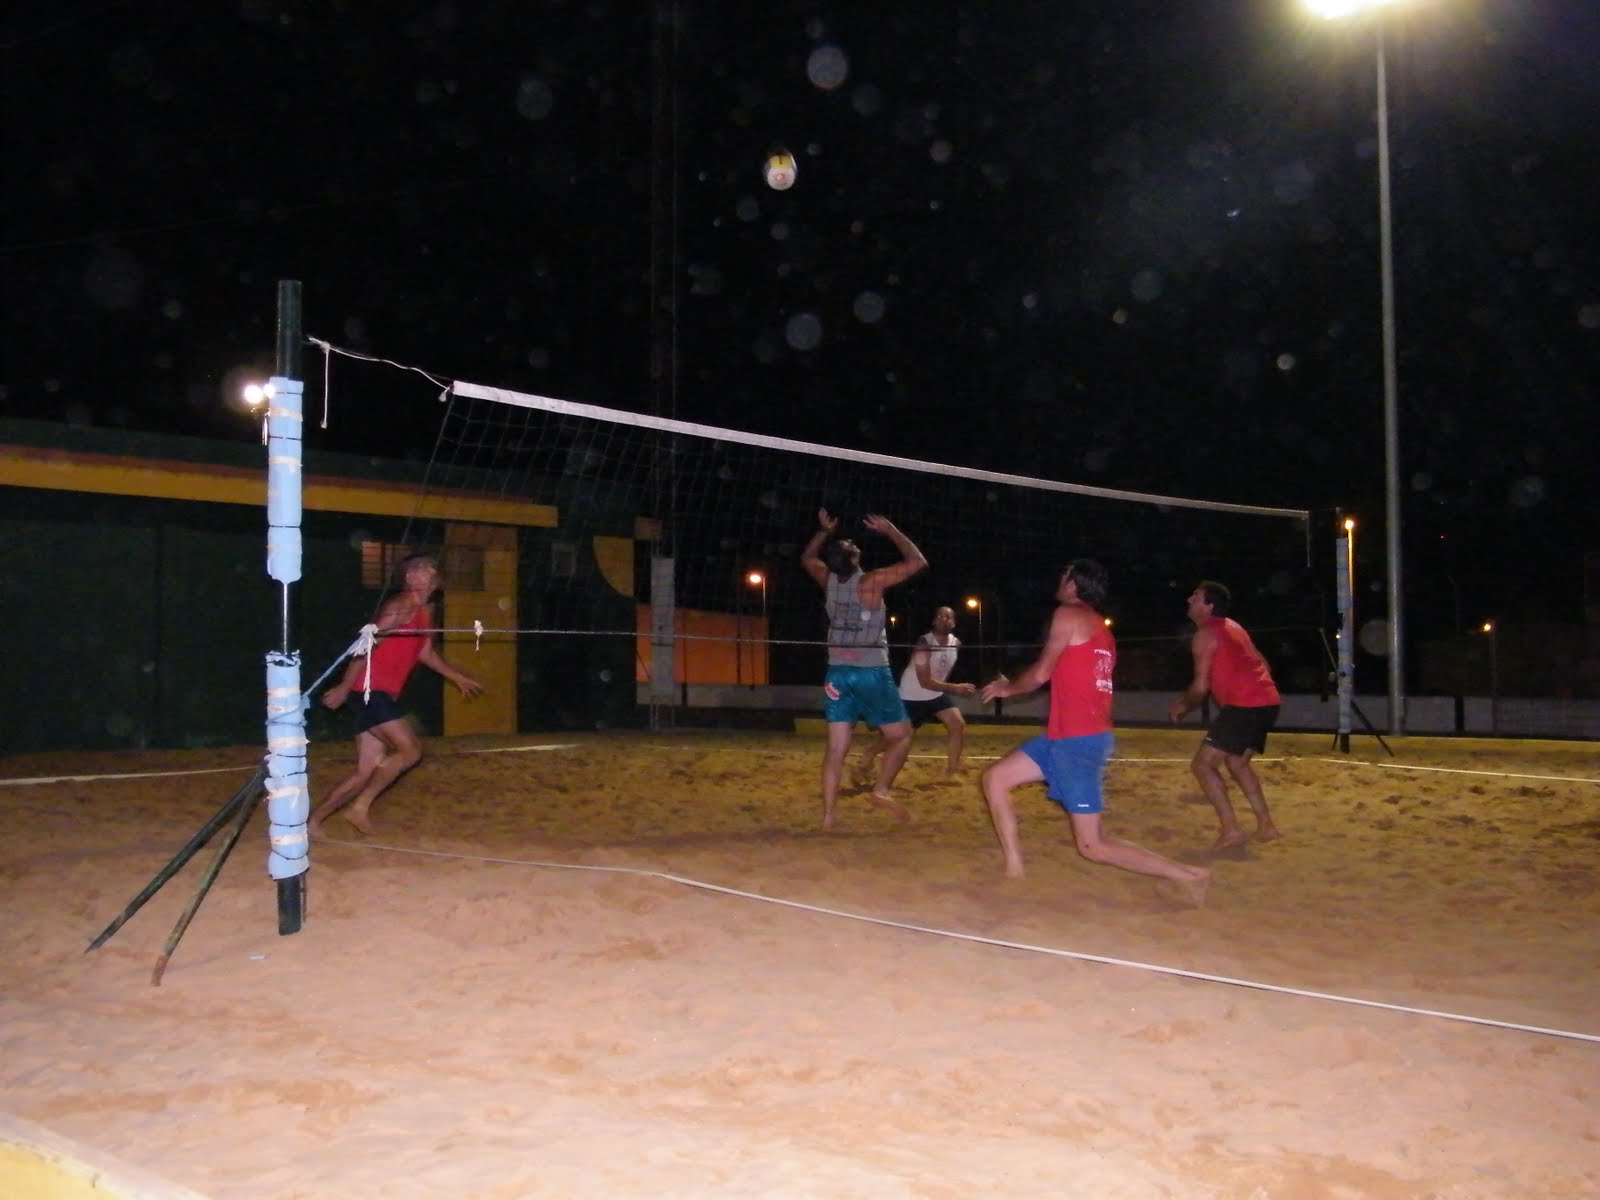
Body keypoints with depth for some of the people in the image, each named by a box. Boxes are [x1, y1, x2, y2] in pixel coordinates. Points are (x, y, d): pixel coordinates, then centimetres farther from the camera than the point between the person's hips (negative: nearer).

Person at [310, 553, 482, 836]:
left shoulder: (425, 611, 16)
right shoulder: (401, 607, -13)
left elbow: (425, 652, 31)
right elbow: (367, 645, -19)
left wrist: (457, 677, 38)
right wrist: (344, 687, -23)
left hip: (383, 696, 9)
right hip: (369, 692, -9)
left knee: (367, 771, 8)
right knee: (410, 751, -12)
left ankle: (315, 819, 14)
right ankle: (360, 807, -5)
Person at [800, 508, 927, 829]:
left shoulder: (828, 579, 2)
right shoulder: (872, 582, -13)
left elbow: (807, 558, 24)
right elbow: (917, 561, -5)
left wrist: (825, 531, 25)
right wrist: (890, 530, 2)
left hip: (838, 672, 5)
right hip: (872, 672, -5)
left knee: (836, 747, 4)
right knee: (901, 735, 10)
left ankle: (828, 815, -1)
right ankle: (881, 789, -8)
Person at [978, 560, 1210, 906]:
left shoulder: (1068, 615, -8)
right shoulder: (1100, 628, 19)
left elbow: (1041, 674, -9)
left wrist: (1007, 688, 10)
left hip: (1077, 741, -10)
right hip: (1066, 737, 10)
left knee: (1092, 845, -7)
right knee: (995, 778, 12)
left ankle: (1189, 876, -4)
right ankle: (1014, 869, 11)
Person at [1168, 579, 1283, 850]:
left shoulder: (1205, 634, -4)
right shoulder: (1232, 627, 23)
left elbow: (1201, 686, -7)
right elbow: (1262, 664, 29)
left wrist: (1182, 705, 12)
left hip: (1245, 705, -9)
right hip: (1267, 701, 9)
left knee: (1202, 764, -4)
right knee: (1236, 762, 26)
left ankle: (1231, 830, -11)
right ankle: (1266, 825, 23)